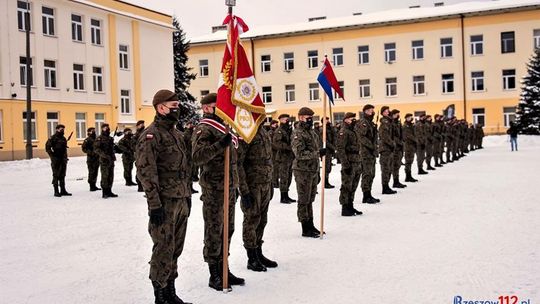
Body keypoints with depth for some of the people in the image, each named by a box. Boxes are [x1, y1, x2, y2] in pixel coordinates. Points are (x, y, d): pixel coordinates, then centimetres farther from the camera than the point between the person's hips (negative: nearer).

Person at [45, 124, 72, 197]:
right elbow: (47, 148, -10)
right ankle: (56, 191, 2)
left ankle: (63, 190, 15)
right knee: (56, 175, -1)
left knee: (62, 175, 10)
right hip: (56, 160, -6)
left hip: (63, 160, 7)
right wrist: (52, 155, -13)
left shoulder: (63, 138, 14)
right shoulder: (53, 138, -7)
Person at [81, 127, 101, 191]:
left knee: (95, 172, 11)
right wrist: (91, 152, -22)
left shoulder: (96, 139, 16)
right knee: (91, 172, -6)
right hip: (91, 158, -7)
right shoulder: (87, 140, -6)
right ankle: (91, 186, -2)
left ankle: (94, 185, 19)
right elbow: (84, 148, -13)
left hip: (97, 158, 7)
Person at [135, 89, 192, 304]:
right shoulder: (151, 135, -11)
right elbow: (146, 172, -17)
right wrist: (154, 204, -19)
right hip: (164, 202, -8)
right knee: (163, 250, -1)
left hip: (181, 200, 8)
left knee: (176, 248, 14)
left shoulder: (176, 134, 16)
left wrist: (188, 195, 18)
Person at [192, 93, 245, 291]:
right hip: (213, 189, -8)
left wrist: (235, 185, 23)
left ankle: (223, 269, 26)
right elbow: (197, 157, -25)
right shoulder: (204, 129, -10)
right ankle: (214, 276, 9)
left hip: (229, 187, 8)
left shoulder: (224, 128, 17)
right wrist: (220, 145, -34)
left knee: (227, 230, 14)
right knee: (214, 232, -1)